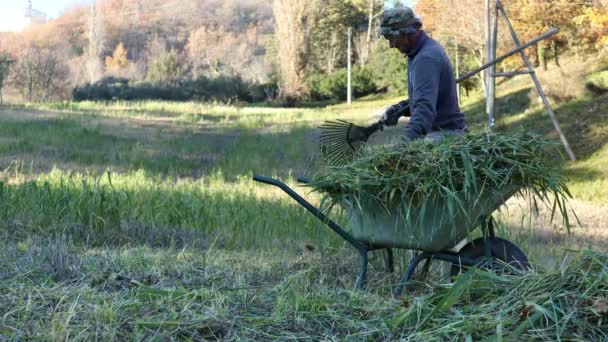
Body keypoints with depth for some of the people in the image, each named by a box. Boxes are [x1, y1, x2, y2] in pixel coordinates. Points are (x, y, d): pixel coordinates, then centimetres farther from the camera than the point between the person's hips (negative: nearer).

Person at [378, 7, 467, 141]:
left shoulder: (426, 59, -21)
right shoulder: (428, 48, 12)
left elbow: (425, 106, -34)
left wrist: (407, 138, -48)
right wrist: (400, 108, 6)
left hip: (443, 134, -10)